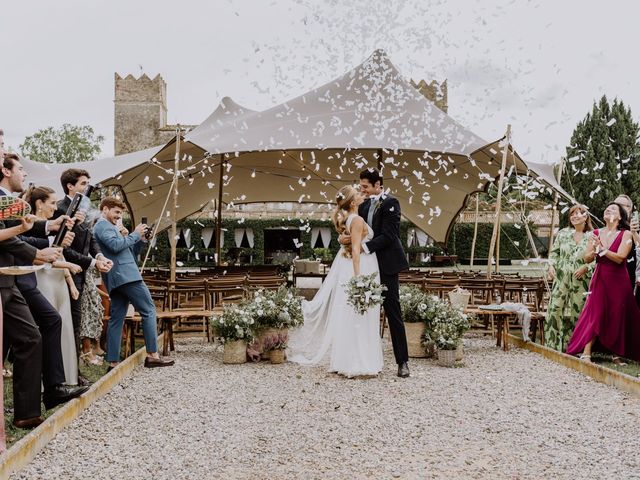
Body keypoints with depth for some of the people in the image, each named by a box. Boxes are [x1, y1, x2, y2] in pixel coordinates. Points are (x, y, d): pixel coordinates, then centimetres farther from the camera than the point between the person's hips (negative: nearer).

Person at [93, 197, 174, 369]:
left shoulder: (108, 227, 29)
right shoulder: (102, 225, -3)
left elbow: (128, 253, 27)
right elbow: (115, 245, -21)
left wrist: (140, 240, 12)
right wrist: (135, 234, -9)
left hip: (117, 279, 10)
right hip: (125, 275, -10)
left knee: (116, 319, 5)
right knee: (149, 310, -9)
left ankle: (113, 363, 2)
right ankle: (152, 355, -12)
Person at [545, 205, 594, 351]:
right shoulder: (563, 233, 9)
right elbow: (554, 252, 16)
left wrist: (586, 267, -14)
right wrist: (551, 265, -1)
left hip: (581, 281, -2)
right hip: (561, 279, 2)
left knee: (577, 312, 0)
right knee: (556, 309, -2)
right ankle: (553, 344, 6)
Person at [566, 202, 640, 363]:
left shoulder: (626, 234, -2)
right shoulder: (597, 233, 8)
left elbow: (620, 258, -15)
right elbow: (587, 258, 4)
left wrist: (602, 248, -19)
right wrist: (596, 250, -15)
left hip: (618, 281, -2)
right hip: (600, 279, 2)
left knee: (618, 317, 3)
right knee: (595, 315, -5)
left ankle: (617, 354, 14)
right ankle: (585, 354, -9)